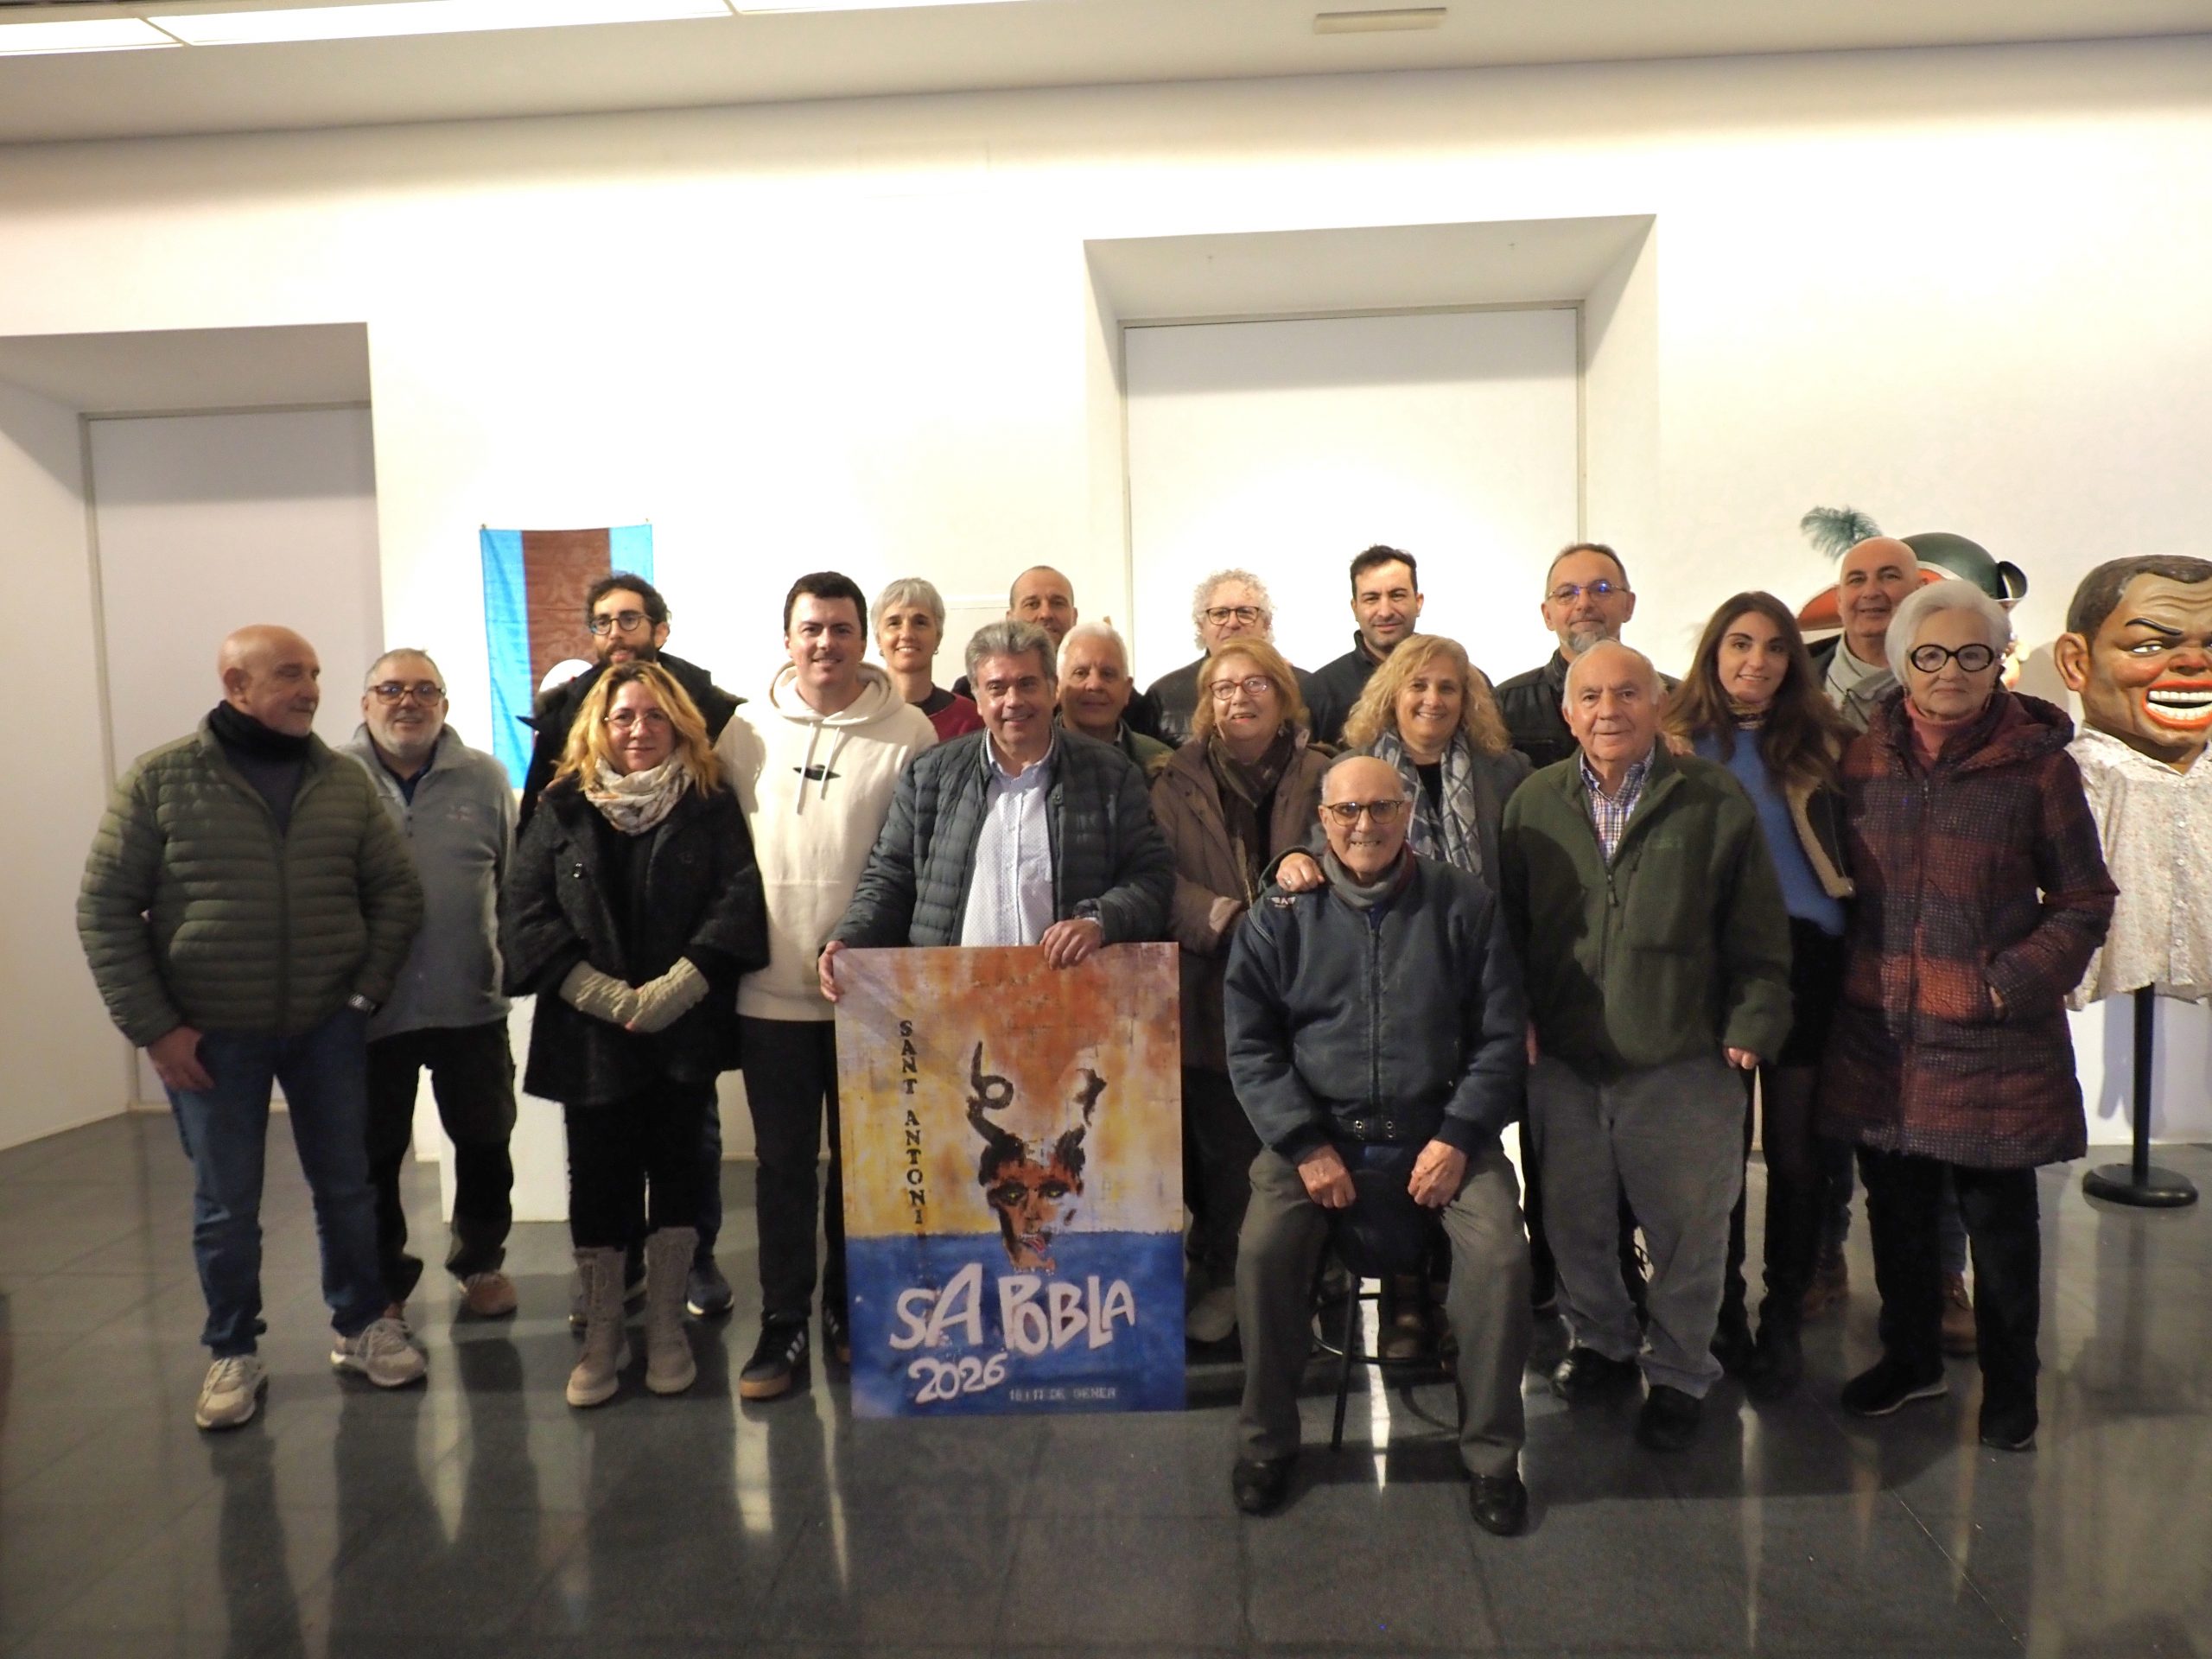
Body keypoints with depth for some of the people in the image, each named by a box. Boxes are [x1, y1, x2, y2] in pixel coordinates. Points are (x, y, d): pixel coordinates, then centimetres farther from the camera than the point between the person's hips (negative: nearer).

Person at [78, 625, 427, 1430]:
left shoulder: (345, 782, 1)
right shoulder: (159, 781, -6)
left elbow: (396, 890, 5)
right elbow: (106, 910, -5)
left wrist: (366, 993, -4)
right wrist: (154, 1029, -9)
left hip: (327, 1029, 2)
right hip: (210, 1037, -2)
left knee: (346, 1186, 13)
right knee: (225, 1206, 9)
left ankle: (361, 1326, 31)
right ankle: (233, 1354, 28)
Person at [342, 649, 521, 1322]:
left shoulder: (484, 779, 1)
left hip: (471, 1004, 1)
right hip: (370, 1009, -1)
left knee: (484, 1142, 14)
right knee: (374, 1155, 12)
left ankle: (480, 1260, 35)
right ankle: (384, 1282, 32)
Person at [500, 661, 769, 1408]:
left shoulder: (711, 804, 3)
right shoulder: (564, 809, 6)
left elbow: (740, 897, -7)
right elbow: (523, 908, -2)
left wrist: (673, 988, -17)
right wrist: (604, 994, -14)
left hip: (686, 1030, -1)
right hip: (589, 1031, 1)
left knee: (677, 1170, 6)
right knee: (597, 1176, 5)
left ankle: (666, 1326, 21)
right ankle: (600, 1334, 19)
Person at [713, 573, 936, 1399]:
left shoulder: (907, 732, -5)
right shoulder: (746, 732, 4)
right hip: (772, 987, 2)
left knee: (861, 1158, 13)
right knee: (782, 1161, 9)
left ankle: (849, 1308, 30)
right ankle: (783, 1323, 21)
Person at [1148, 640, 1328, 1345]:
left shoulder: (1321, 777, 8)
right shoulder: (1179, 781, 8)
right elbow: (1160, 878, -2)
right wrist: (1229, 919, -17)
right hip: (1213, 999, 0)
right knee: (1220, 1149, 5)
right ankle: (1221, 1280, 22)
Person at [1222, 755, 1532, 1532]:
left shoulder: (1463, 906, 5)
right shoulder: (1279, 917, 5)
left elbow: (1500, 1037, 4)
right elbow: (1250, 1045, 2)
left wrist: (1458, 1138, -8)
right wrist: (1306, 1146, -10)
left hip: (1440, 1135, 0)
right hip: (1316, 1134, 0)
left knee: (1500, 1254, -23)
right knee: (1263, 1250, -24)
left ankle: (1491, 1453, -1)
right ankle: (1266, 1441, 1)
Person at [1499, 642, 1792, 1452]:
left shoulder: (1716, 800, -3)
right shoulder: (1532, 804, 4)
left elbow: (1758, 934, -1)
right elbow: (1508, 928, 9)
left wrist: (1752, 1024, -7)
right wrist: (1518, 1021, 1)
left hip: (1684, 1061, -2)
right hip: (1563, 1060, 3)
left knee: (1687, 1229, 9)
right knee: (1573, 1218, 16)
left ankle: (1678, 1375, 29)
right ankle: (1600, 1342, 39)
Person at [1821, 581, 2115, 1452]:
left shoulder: (2038, 763, -5)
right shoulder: (1864, 758, 4)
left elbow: (2084, 901, 0)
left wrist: (2013, 981, -12)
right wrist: (1852, 981, 3)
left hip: (1995, 1039, -3)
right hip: (1881, 1030, 3)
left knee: (1998, 1218, 8)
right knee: (1896, 1208, 16)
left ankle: (2008, 1383, 29)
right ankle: (1911, 1356, 37)